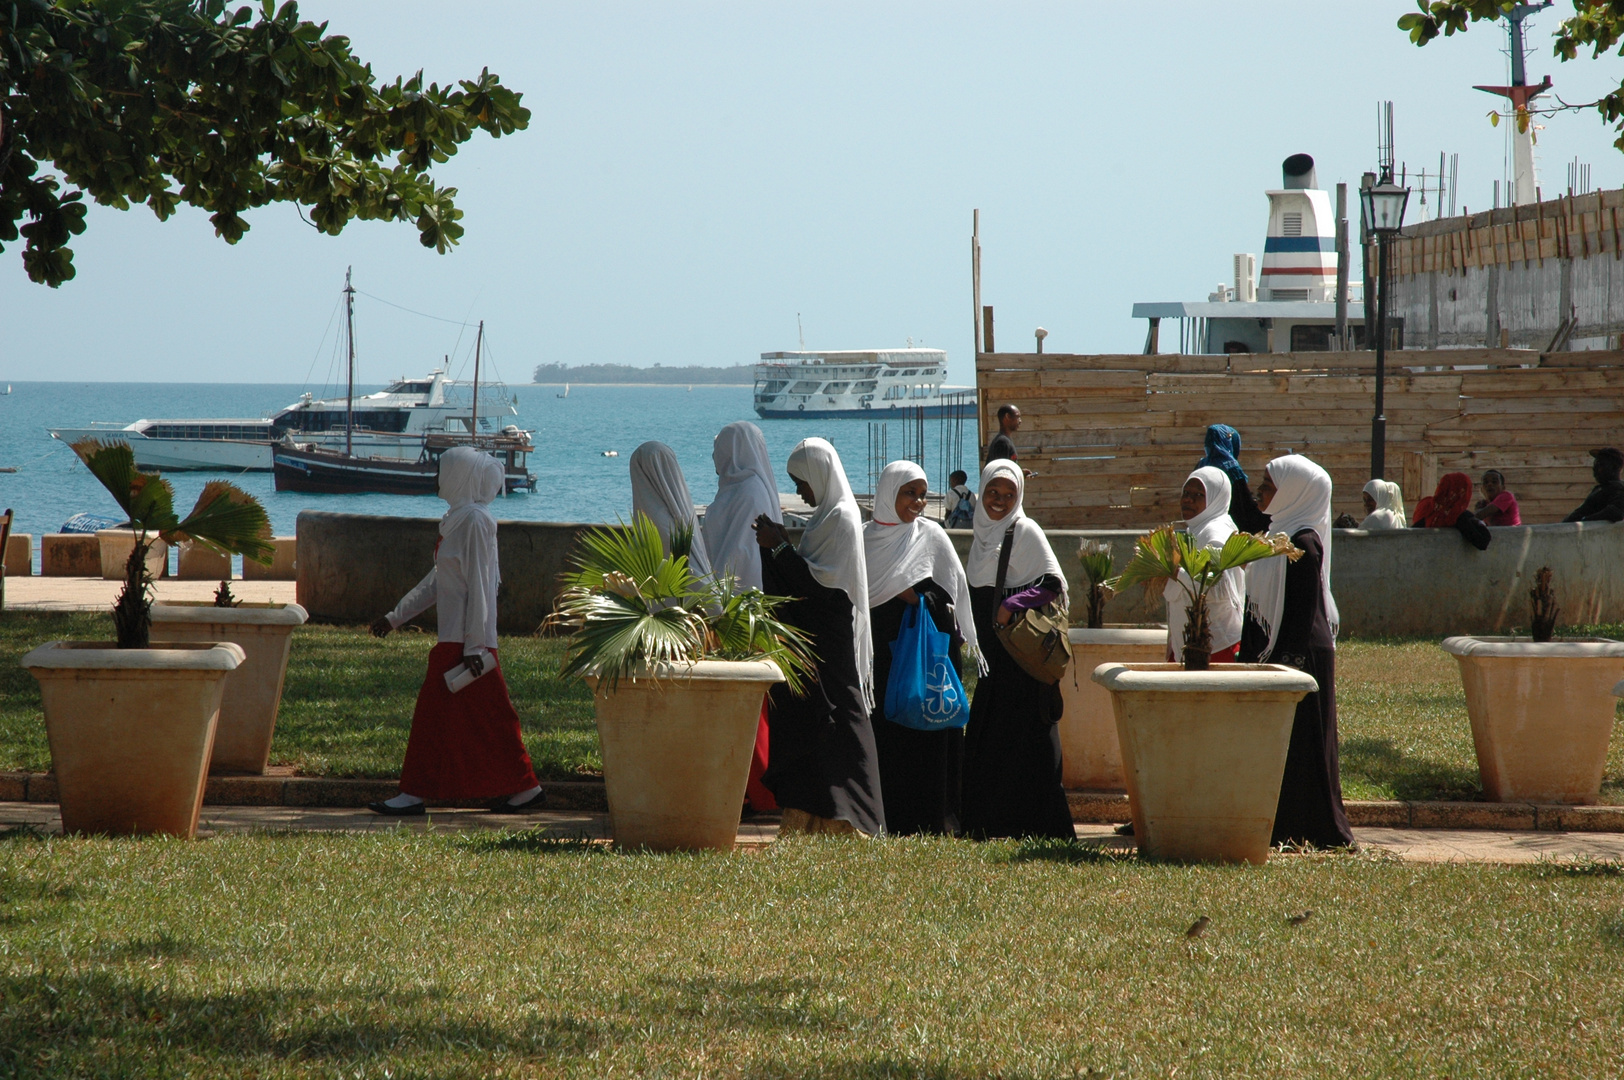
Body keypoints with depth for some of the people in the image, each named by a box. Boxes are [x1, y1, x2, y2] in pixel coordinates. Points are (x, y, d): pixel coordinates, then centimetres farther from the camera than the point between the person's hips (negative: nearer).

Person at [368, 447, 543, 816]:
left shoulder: (475, 520, -14)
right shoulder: (459, 518, 16)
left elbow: (478, 586, -18)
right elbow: (438, 580, 22)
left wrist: (474, 646, -20)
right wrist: (396, 617, 24)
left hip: (465, 640, -10)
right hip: (453, 637, 10)